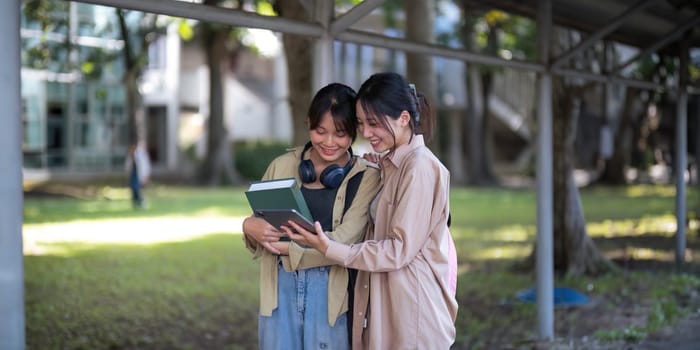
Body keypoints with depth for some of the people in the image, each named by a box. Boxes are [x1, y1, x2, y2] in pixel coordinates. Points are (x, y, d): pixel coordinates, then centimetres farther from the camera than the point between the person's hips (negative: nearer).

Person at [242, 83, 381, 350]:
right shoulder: (282, 166, 7)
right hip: (281, 287, 2)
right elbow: (261, 226, 10)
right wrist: (250, 227, -13)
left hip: (331, 290, -2)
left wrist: (289, 247, -16)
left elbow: (344, 242, -10)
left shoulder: (366, 177, -1)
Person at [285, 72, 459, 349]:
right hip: (384, 303, 8)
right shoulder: (389, 164, 13)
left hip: (412, 308, -8)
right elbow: (380, 235, 12)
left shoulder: (420, 167, -15)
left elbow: (401, 249, -18)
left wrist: (330, 249, -21)